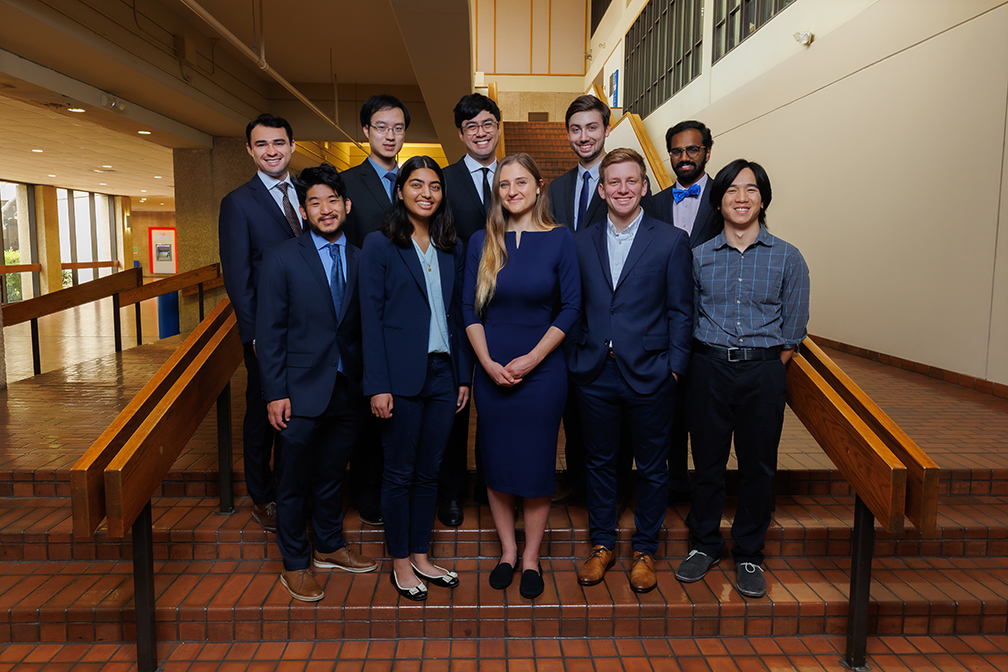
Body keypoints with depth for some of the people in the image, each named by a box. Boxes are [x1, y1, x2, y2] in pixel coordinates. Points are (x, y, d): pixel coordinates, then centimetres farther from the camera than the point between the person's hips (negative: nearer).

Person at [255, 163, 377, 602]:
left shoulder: (360, 260, 5)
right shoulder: (282, 258, -5)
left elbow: (363, 328, 7)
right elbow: (269, 332, -7)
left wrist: (368, 382, 2)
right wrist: (276, 393, -10)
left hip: (347, 389, 4)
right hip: (301, 392, -3)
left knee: (333, 475, 19)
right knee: (295, 481, 9)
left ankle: (330, 546, 38)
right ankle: (295, 564, 27)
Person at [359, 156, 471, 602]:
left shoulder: (451, 249, 11)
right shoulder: (379, 245, -3)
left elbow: (456, 315, 12)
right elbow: (371, 318, -8)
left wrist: (464, 375, 9)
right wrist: (378, 385, -13)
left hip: (442, 373, 5)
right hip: (401, 376, -4)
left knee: (429, 470, 13)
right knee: (400, 473, 7)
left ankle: (421, 556, 28)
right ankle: (400, 562, 23)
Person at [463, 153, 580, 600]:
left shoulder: (559, 240, -3)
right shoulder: (481, 242, 3)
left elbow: (570, 307, -4)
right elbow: (470, 309, 3)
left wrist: (531, 359, -11)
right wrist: (488, 363, -9)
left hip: (542, 370, -2)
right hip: (491, 372, 2)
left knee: (537, 464, 5)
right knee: (496, 463, 10)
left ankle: (531, 556, 24)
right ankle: (507, 550, 29)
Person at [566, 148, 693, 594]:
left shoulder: (671, 241, -1)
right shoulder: (581, 243, 6)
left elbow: (680, 311, -2)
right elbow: (574, 307, 9)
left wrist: (674, 367, -7)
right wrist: (575, 359, 2)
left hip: (649, 375, -2)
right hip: (595, 374, 2)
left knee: (651, 467, 11)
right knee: (599, 461, 14)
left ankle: (645, 550, 30)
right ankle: (602, 545, 32)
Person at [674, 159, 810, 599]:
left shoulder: (787, 258, 1)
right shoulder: (700, 257, 4)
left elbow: (793, 329, 4)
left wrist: (768, 366, 0)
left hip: (763, 373, 0)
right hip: (708, 368, 1)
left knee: (757, 465, 7)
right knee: (707, 460, 9)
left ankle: (749, 555, 26)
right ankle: (704, 544, 29)